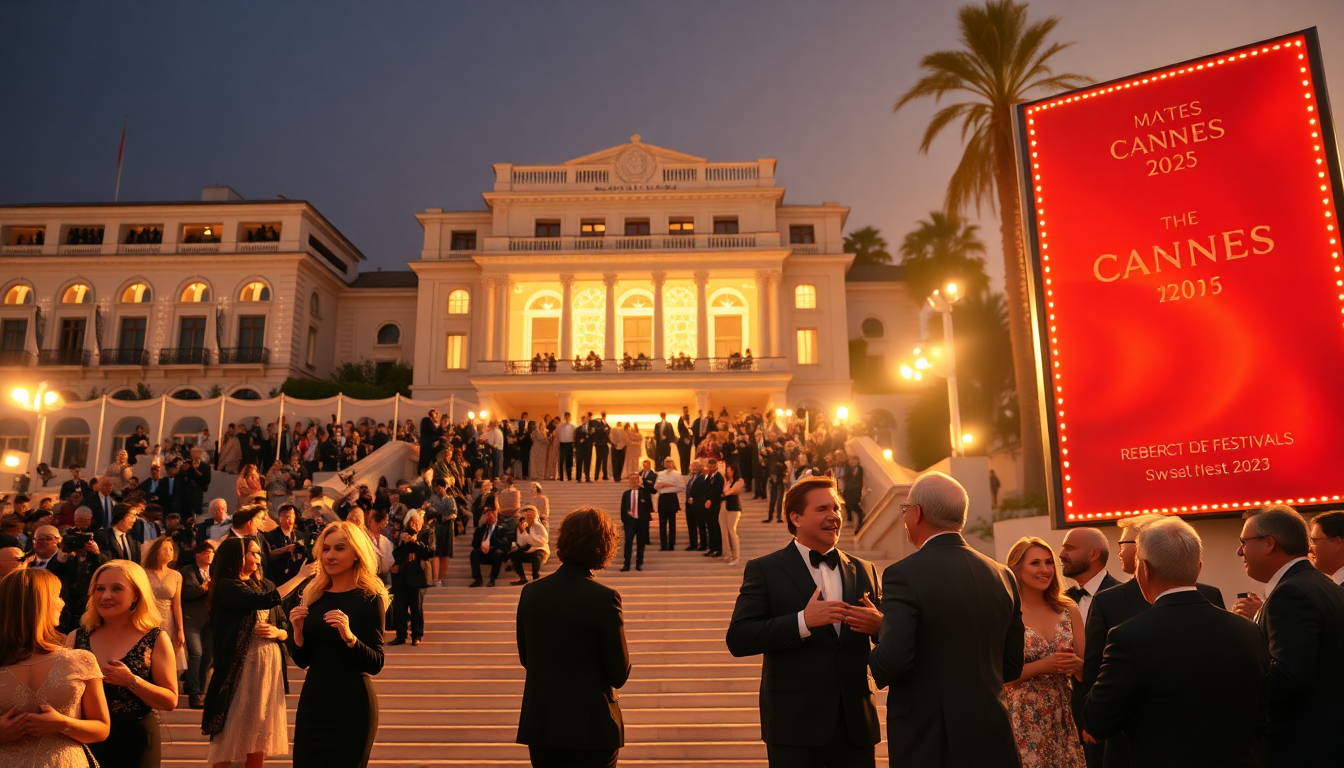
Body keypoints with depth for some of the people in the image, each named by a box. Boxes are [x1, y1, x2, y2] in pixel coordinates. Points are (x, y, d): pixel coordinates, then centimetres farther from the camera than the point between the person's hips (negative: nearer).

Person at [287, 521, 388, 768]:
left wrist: (348, 636, -30)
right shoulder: (313, 596, 5)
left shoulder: (369, 599, -10)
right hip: (312, 702, 5)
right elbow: (302, 661, 9)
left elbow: (376, 665, -14)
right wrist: (298, 631, -10)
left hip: (352, 706, -5)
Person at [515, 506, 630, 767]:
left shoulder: (531, 592, -3)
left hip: (539, 723, 4)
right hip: (589, 727, -4)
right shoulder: (604, 598, -17)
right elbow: (619, 674, -10)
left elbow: (525, 658, 9)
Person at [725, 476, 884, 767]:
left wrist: (879, 625, -12)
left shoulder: (864, 570, 10)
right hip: (795, 725, -3)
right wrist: (803, 621, -21)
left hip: (857, 723, 4)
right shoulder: (764, 570, -2)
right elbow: (738, 639, -11)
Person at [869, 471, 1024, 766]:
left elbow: (892, 659, -23)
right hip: (992, 741, 6)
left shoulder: (904, 574, -15)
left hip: (927, 741, -5)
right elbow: (1012, 666, 9)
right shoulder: (1003, 575, 4)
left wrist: (877, 667, -1)